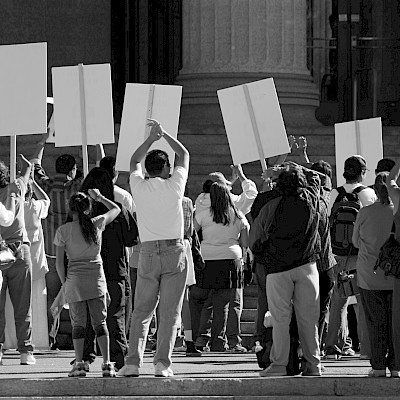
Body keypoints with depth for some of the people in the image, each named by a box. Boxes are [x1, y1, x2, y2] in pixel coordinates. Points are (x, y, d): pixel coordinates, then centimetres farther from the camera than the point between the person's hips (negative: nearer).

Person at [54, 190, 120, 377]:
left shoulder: (63, 230, -4)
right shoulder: (97, 223, 0)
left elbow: (59, 262, -3)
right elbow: (116, 209, 19)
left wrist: (64, 282, 7)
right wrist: (99, 198, 25)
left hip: (74, 279, -1)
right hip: (97, 277, 1)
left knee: (78, 323, 6)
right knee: (100, 322, 6)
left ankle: (79, 364, -2)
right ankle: (107, 364, -2)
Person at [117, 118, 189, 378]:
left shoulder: (139, 187, 2)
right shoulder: (174, 185, -2)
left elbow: (135, 161, 23)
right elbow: (184, 155, 16)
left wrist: (151, 138, 26)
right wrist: (164, 134, 24)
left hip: (148, 254, 2)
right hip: (174, 252, -2)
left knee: (141, 312, 6)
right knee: (170, 312, -1)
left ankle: (133, 362, -4)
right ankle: (163, 362, -10)